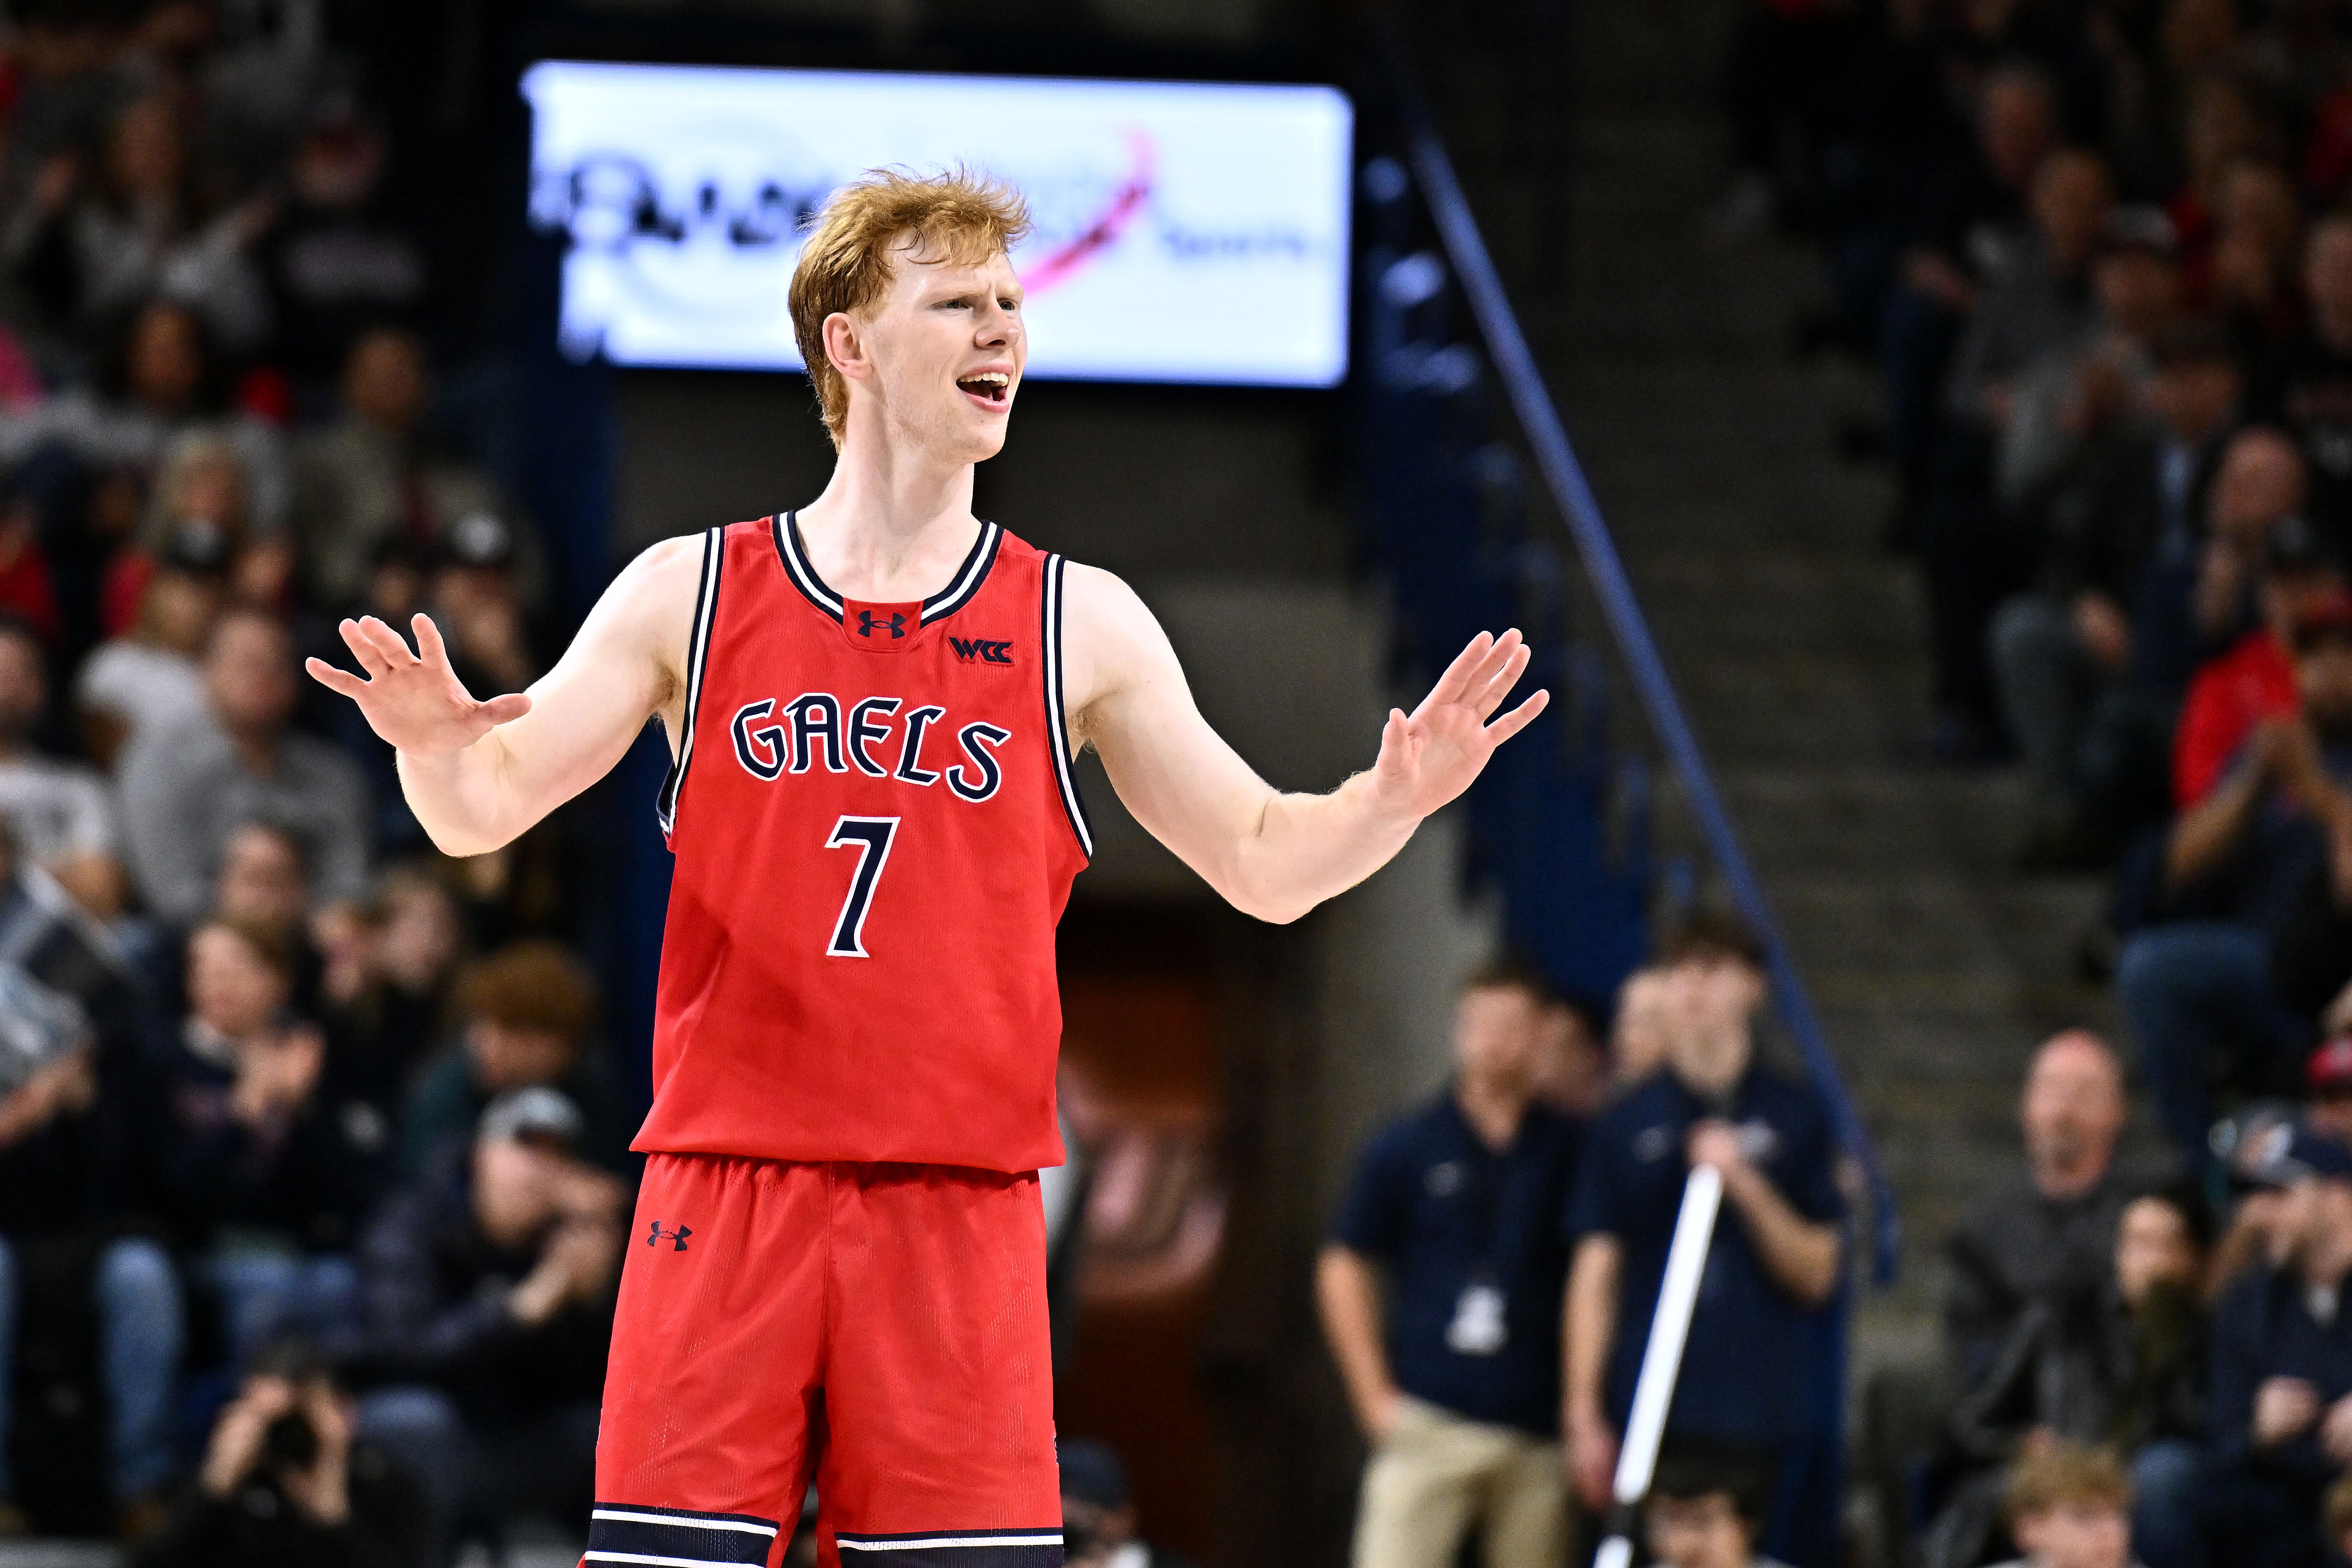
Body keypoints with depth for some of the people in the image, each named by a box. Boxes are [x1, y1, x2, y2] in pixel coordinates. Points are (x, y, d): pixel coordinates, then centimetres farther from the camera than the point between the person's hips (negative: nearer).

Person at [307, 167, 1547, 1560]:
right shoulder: (691, 594, 7)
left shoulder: (1080, 623, 8)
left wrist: (1396, 799, -10)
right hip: (725, 1182, 0)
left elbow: (1265, 864, 10)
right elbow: (484, 810, 7)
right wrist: (436, 747, -16)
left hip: (961, 1205, 0)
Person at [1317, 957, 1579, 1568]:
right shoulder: (1406, 1150, 4)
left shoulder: (1570, 1153, 5)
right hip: (1428, 1420, -1)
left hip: (1538, 1430, 1)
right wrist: (1376, 1397, 2)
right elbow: (1343, 1272, 9)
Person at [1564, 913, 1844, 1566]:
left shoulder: (1796, 1120, 9)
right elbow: (1596, 1273, 7)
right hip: (1655, 1419, 0)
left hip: (1769, 1419, 0)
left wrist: (1747, 1186, -9)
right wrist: (1584, 1415, 0)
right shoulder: (1627, 1126, 10)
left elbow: (1817, 1273, 7)